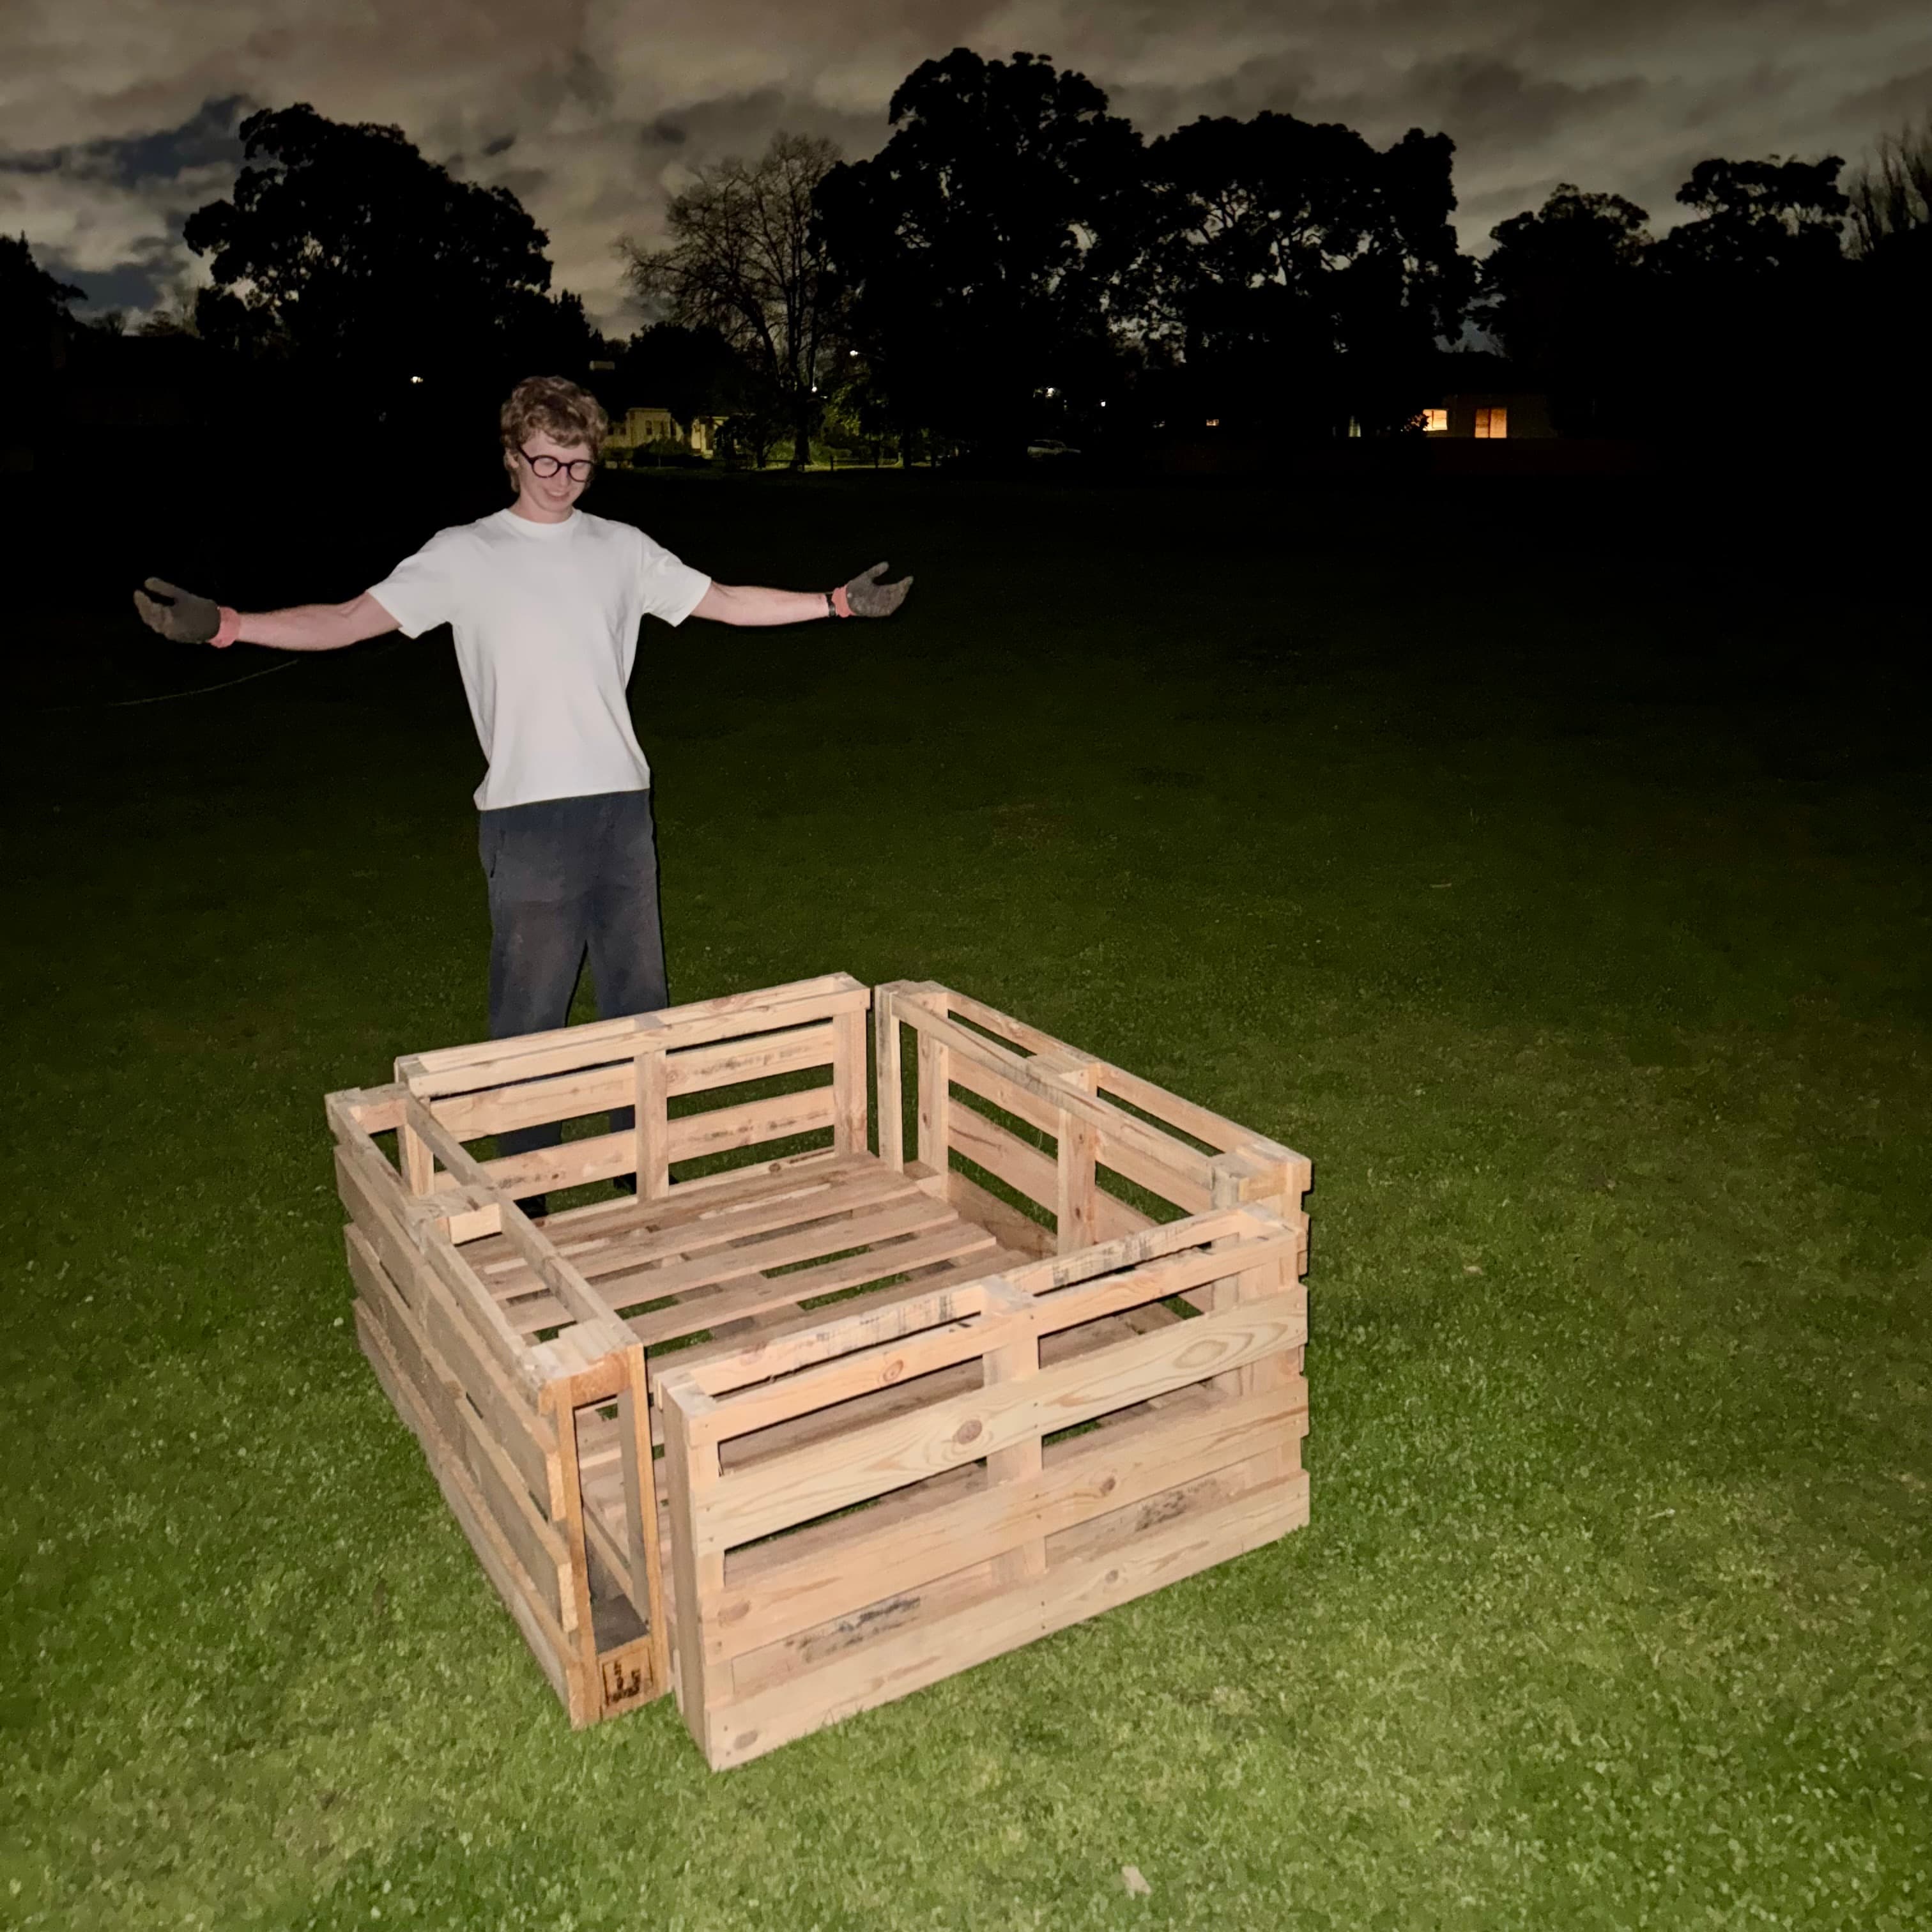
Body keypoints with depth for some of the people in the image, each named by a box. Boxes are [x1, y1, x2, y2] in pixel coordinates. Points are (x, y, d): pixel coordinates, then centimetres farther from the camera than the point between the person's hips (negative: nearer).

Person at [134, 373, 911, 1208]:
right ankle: (524, 1190, 16)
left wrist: (839, 601, 11)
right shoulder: (463, 555, 1)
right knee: (530, 1012, -1)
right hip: (527, 816, -3)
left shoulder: (621, 548, 10)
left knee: (639, 996, 11)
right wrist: (221, 624, -20)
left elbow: (726, 602, 15)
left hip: (622, 803, 4)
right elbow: (350, 620, -7)